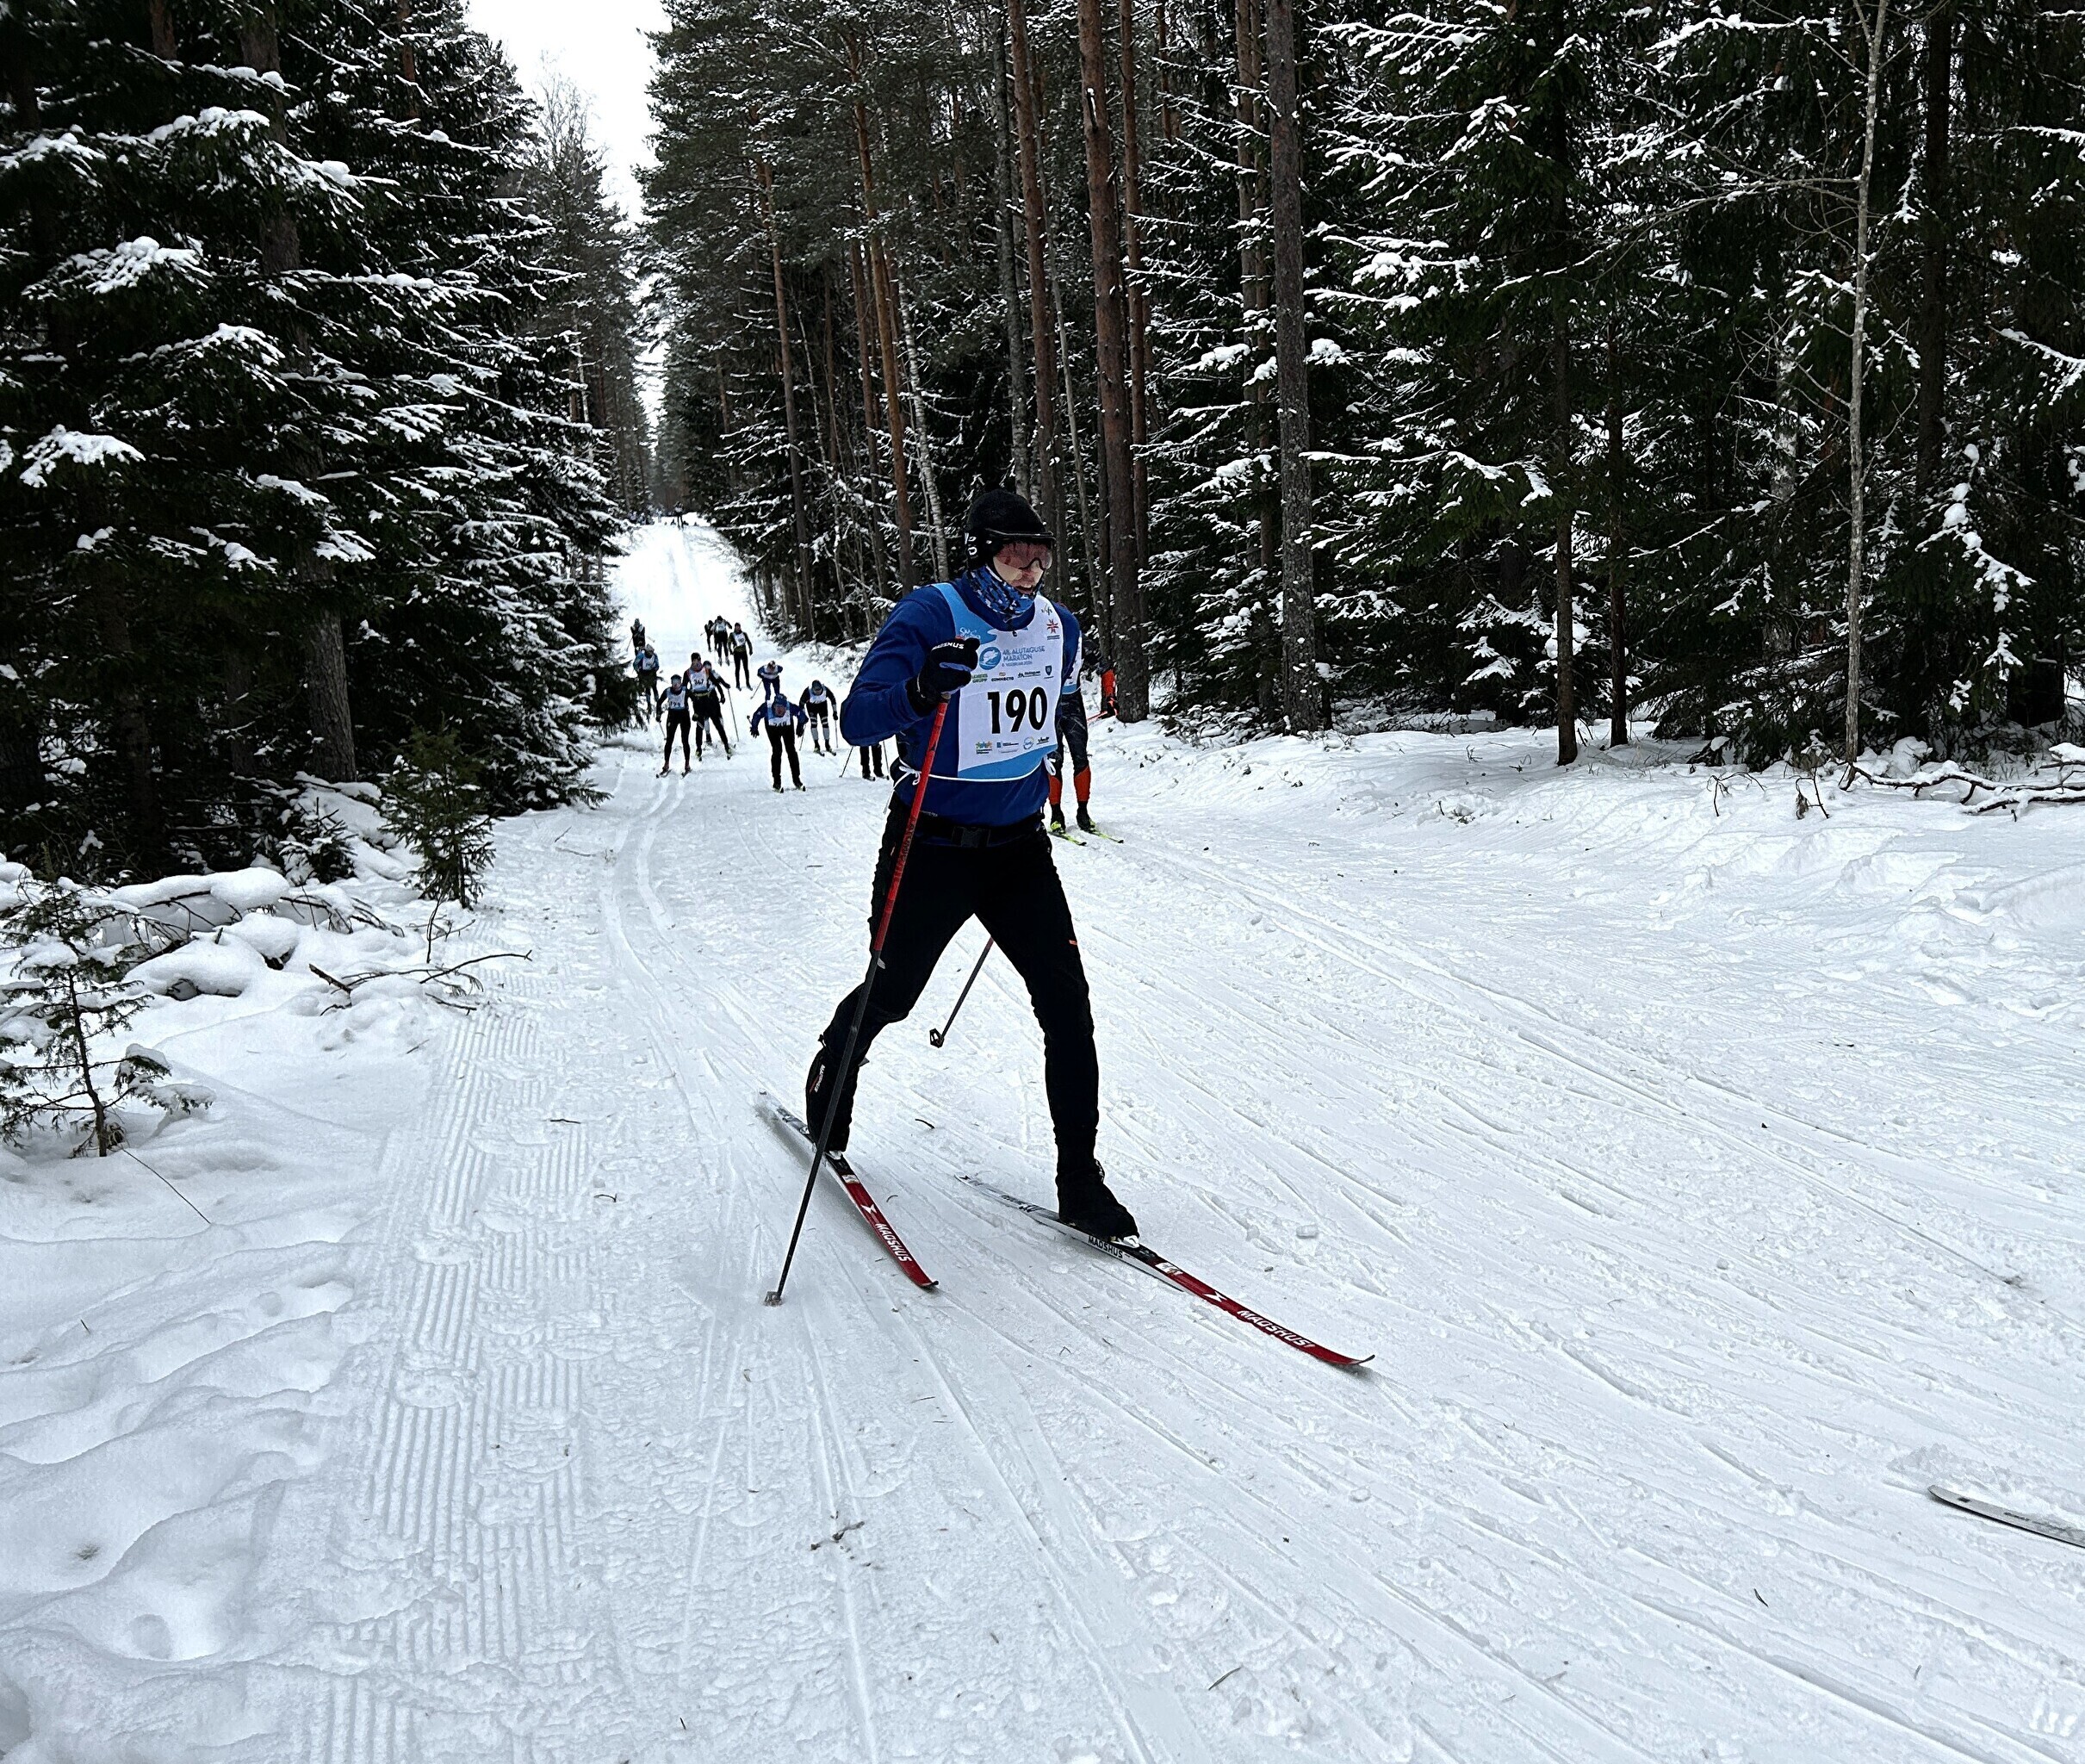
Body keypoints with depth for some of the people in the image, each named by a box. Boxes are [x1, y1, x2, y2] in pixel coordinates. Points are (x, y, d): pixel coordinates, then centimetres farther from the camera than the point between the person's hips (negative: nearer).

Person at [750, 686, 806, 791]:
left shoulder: (790, 707, -37)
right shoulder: (766, 707, -38)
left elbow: (801, 714, -19)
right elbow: (756, 716, -19)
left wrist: (800, 726, -6)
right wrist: (755, 728, -9)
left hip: (788, 727, 1)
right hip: (772, 728, -1)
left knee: (791, 750, -3)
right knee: (777, 750, -12)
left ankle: (796, 778, 6)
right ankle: (776, 780, -4)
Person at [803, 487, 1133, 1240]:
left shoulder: (1056, 625, 4)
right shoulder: (929, 616, -14)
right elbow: (857, 720, -23)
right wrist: (921, 691, -40)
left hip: (1019, 845, 4)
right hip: (932, 845, -4)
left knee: (1066, 1001, -6)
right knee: (890, 993, 11)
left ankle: (1080, 1181, 3)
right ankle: (830, 1081, 43)